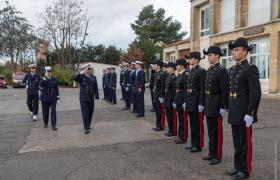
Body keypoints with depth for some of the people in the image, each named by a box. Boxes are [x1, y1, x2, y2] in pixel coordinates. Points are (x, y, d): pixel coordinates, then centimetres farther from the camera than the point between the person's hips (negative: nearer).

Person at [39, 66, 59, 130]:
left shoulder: (54, 80, 7)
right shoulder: (43, 80, -1)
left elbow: (56, 88, 14)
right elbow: (41, 84, -24)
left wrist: (57, 96, 10)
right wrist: (45, 77, -28)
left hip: (53, 99, 1)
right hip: (45, 99, -1)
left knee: (53, 112, -7)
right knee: (45, 112, 8)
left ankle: (53, 126, -4)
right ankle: (45, 123, 30)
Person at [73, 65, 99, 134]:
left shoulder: (93, 77, 7)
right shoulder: (81, 76, -4)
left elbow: (96, 88, 8)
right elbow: (75, 78, -25)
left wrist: (97, 96, 4)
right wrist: (82, 72, -29)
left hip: (91, 98, 4)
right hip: (83, 98, -4)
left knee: (90, 113, 13)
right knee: (85, 113, -5)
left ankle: (88, 125, 32)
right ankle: (86, 128, 0)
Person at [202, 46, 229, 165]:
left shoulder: (222, 71, -14)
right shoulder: (209, 70, 12)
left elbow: (225, 91, -17)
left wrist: (223, 107, -18)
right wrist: (205, 103, 15)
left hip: (216, 104, -8)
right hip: (209, 104, 8)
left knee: (217, 131, 2)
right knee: (210, 131, 16)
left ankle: (217, 156, 13)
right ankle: (211, 153, 28)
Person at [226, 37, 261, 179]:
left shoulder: (251, 69, -13)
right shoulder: (232, 69, 12)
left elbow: (256, 93, -18)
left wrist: (250, 114, -21)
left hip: (244, 112, -8)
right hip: (234, 112, 8)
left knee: (245, 142, 4)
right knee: (237, 141, 16)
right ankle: (238, 166, 28)